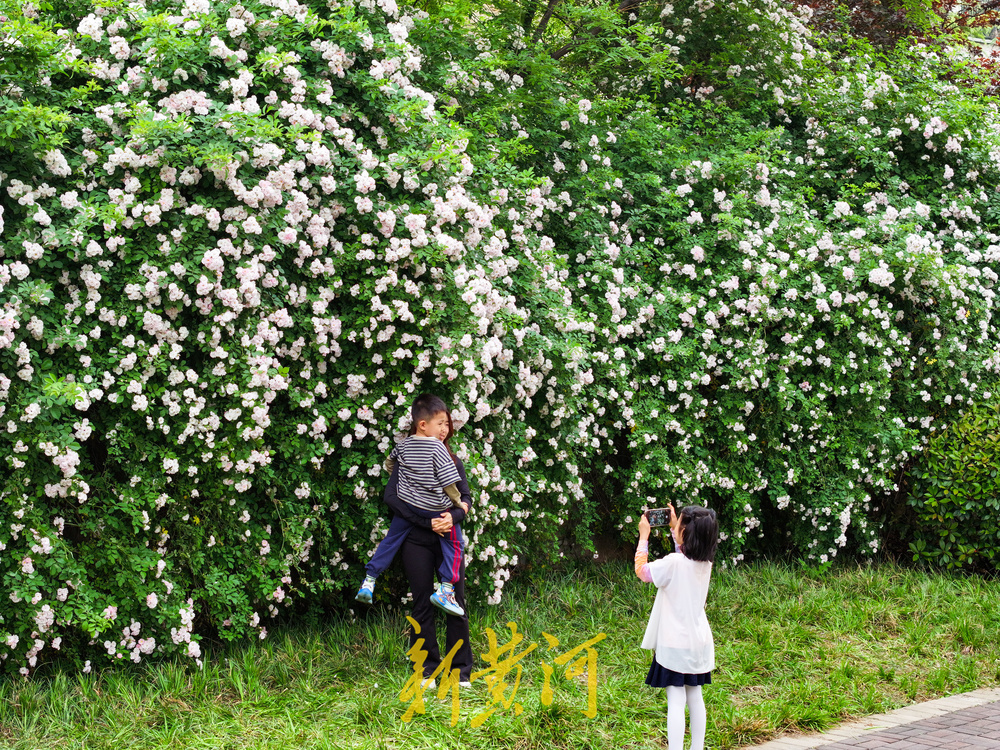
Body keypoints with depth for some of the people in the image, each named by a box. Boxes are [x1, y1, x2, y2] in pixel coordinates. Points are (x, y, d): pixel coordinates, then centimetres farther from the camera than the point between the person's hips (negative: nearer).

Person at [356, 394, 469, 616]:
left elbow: (389, 463, 22)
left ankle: (368, 582, 19)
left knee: (391, 540, 18)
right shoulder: (438, 449, -18)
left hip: (406, 504, 5)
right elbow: (449, 484, -16)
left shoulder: (404, 445, 2)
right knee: (454, 543, 9)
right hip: (435, 509, -5)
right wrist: (459, 503, -1)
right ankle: (446, 589, 1)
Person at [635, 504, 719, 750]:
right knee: (695, 696, 16)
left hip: (676, 644, -7)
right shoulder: (705, 562, 0)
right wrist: (673, 528, 23)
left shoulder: (674, 563, -21)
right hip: (699, 642, 7)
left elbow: (641, 570, -7)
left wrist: (644, 536, 1)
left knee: (676, 701, -7)